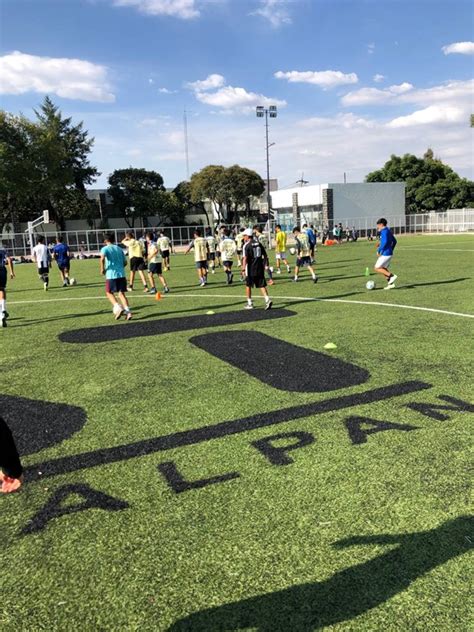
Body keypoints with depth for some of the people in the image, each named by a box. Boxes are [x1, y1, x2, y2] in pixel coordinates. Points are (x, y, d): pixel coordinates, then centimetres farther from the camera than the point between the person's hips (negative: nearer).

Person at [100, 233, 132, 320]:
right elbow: (125, 262, 14)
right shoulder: (119, 249, 14)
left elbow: (102, 258, -20)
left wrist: (102, 269, -8)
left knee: (109, 293, 11)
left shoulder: (105, 249, 0)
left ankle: (118, 308, -8)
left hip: (111, 275, -4)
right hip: (121, 274, 4)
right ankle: (128, 311, -6)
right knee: (121, 293, 8)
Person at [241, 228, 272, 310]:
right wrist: (263, 265, 21)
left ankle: (249, 303, 17)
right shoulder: (258, 243, 9)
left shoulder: (246, 245, -10)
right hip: (260, 268, 5)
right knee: (261, 285, 7)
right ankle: (267, 299, -11)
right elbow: (265, 255, 13)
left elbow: (245, 258, -20)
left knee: (248, 285, 11)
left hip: (250, 269, -5)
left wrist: (243, 269, -22)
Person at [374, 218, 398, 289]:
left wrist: (379, 250, -16)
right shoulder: (389, 231, 16)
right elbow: (394, 241, 23)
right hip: (390, 253, 10)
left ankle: (392, 276, -12)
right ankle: (390, 283, 9)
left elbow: (385, 242, -25)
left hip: (385, 254, -10)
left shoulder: (384, 231, -14)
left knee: (377, 268, -3)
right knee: (383, 269, 16)